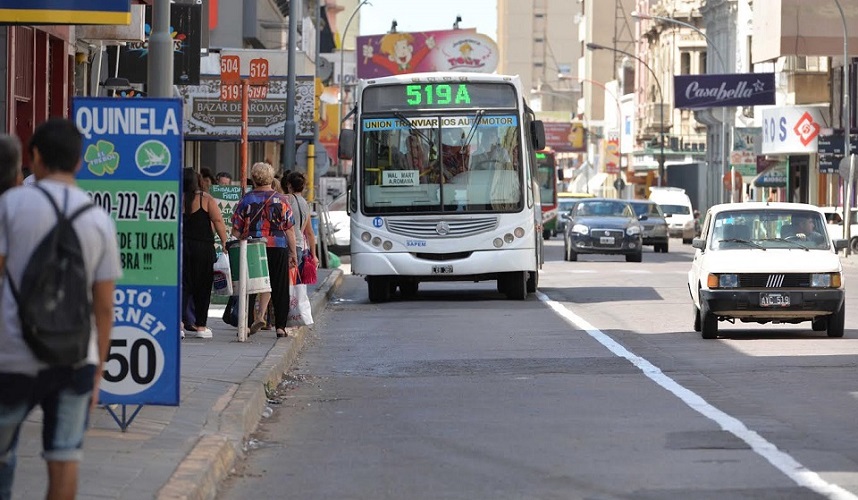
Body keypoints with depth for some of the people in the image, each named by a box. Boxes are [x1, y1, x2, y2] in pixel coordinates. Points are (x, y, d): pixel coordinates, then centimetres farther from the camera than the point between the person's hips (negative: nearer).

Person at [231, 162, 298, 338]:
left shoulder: (246, 200, 1)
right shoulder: (281, 200, 1)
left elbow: (236, 231, 1)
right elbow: (290, 230, 2)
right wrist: (293, 253, 7)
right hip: (278, 249, 0)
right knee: (280, 289, 7)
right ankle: (280, 326, 3)